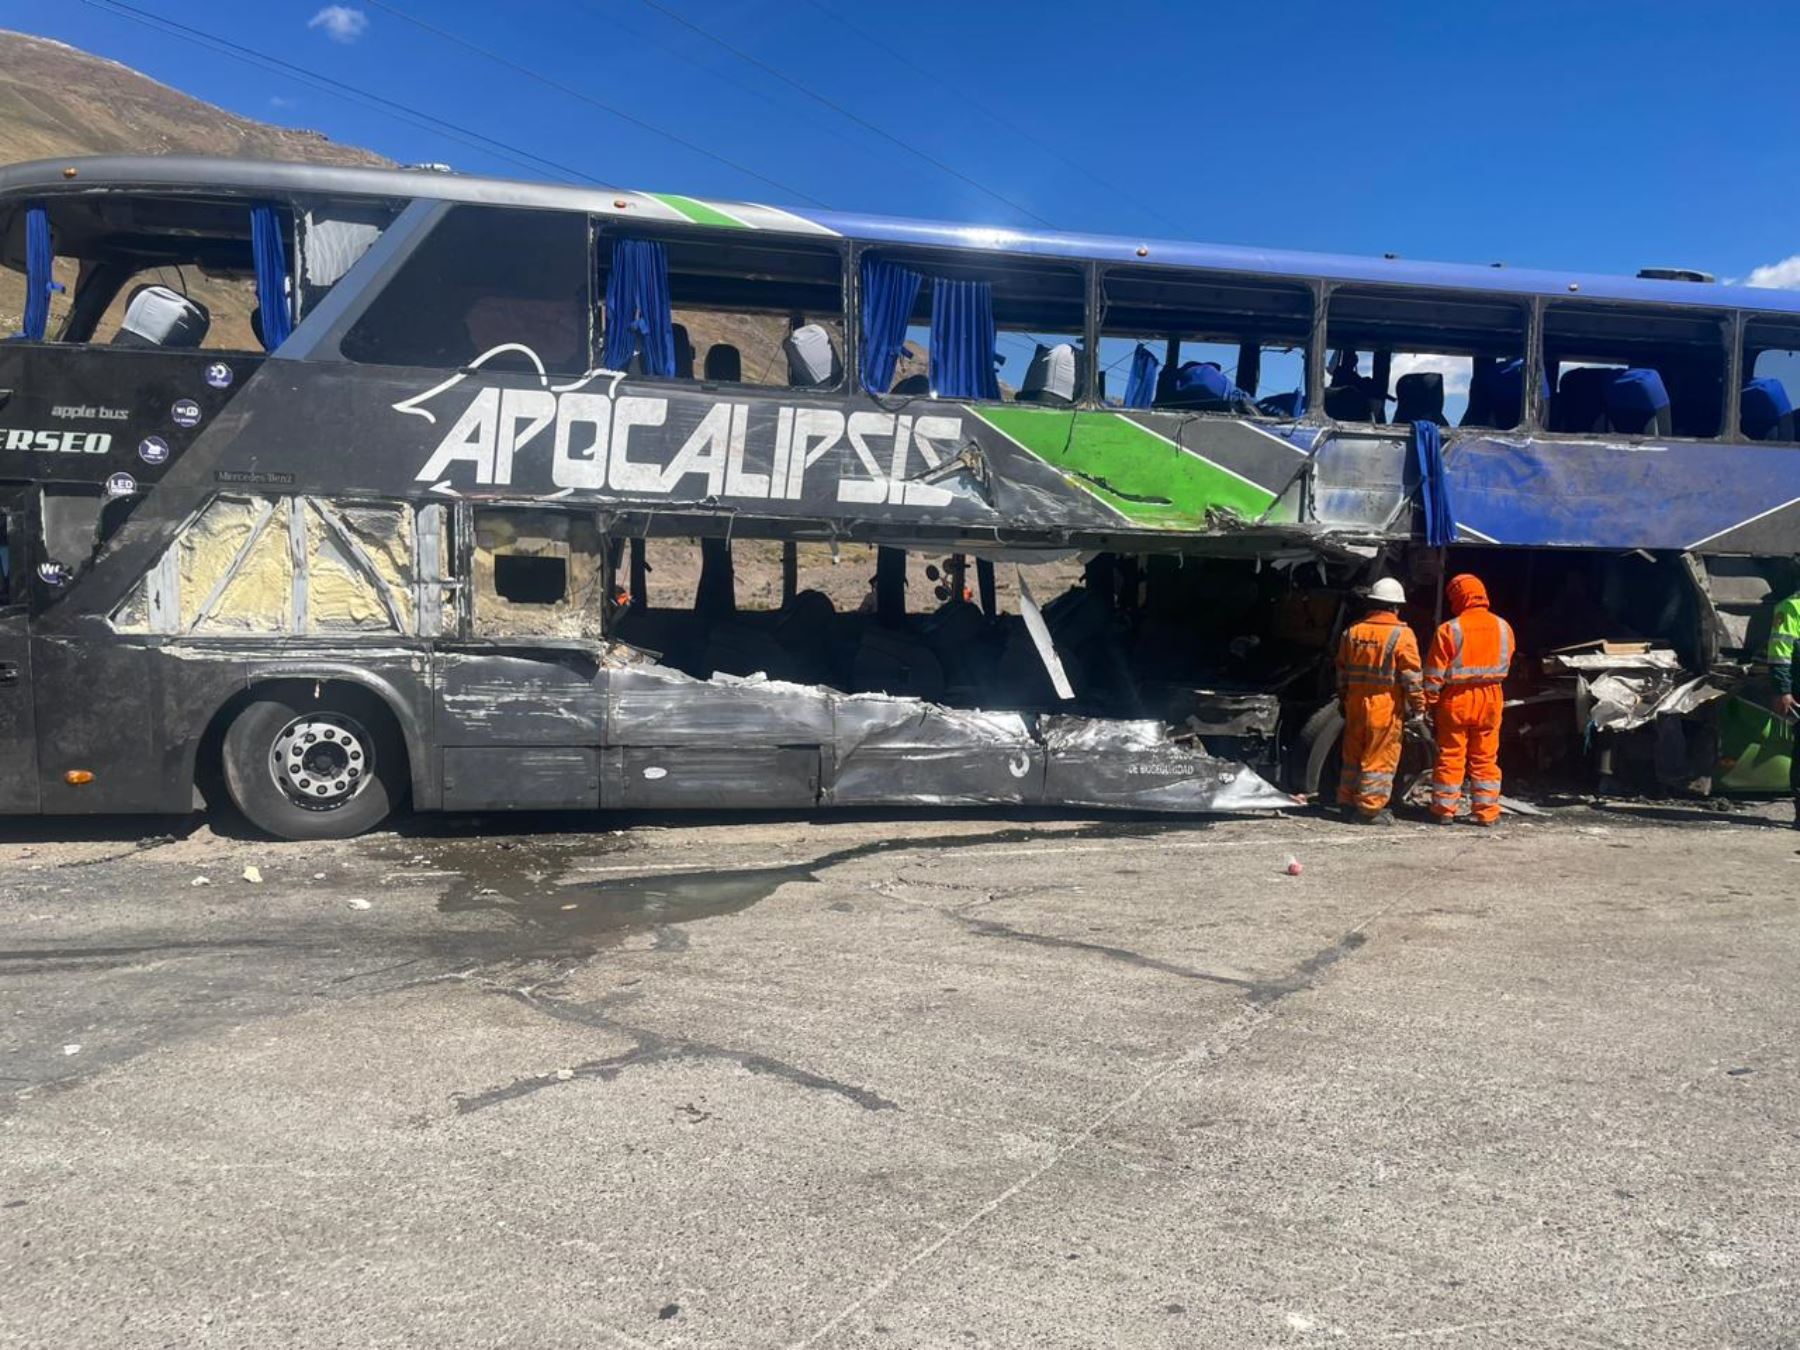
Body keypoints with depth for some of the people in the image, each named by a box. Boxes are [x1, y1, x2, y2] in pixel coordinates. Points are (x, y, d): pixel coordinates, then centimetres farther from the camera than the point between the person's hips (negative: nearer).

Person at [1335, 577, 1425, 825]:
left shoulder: (1352, 632, 7)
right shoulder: (1401, 635, -10)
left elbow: (1342, 671, 13)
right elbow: (1411, 676, -11)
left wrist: (1344, 700, 22)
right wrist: (1419, 707, -3)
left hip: (1356, 704, 6)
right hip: (1386, 707, -5)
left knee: (1353, 755, 15)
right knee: (1380, 759, 1)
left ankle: (1348, 803, 22)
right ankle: (1370, 808, 2)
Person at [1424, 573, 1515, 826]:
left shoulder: (1449, 629, -12)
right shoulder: (1503, 627, 1)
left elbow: (1435, 673, -9)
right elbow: (1506, 665, 11)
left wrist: (1431, 701, -3)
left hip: (1456, 700, -3)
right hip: (1490, 699, 3)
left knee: (1450, 756, 5)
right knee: (1485, 758, 10)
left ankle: (1444, 809, 10)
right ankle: (1485, 812, 13)